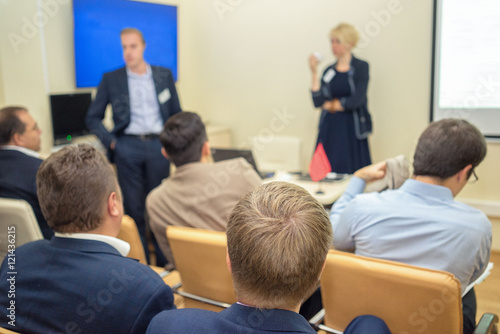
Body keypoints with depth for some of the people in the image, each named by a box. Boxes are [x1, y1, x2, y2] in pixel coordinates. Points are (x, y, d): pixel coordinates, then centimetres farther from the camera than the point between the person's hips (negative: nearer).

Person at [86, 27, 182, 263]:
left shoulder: (164, 76, 9)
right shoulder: (110, 79, 5)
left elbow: (176, 113, 15)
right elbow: (93, 117, 9)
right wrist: (110, 141, -4)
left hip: (158, 145, 1)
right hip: (128, 146, -1)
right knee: (133, 207, 2)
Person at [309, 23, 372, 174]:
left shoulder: (361, 67, 0)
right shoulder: (329, 71, 11)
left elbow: (356, 100, -11)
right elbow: (318, 101, -1)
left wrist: (330, 104, 2)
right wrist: (314, 73, -3)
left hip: (351, 129, -3)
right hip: (329, 129, 4)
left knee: (351, 175, -5)